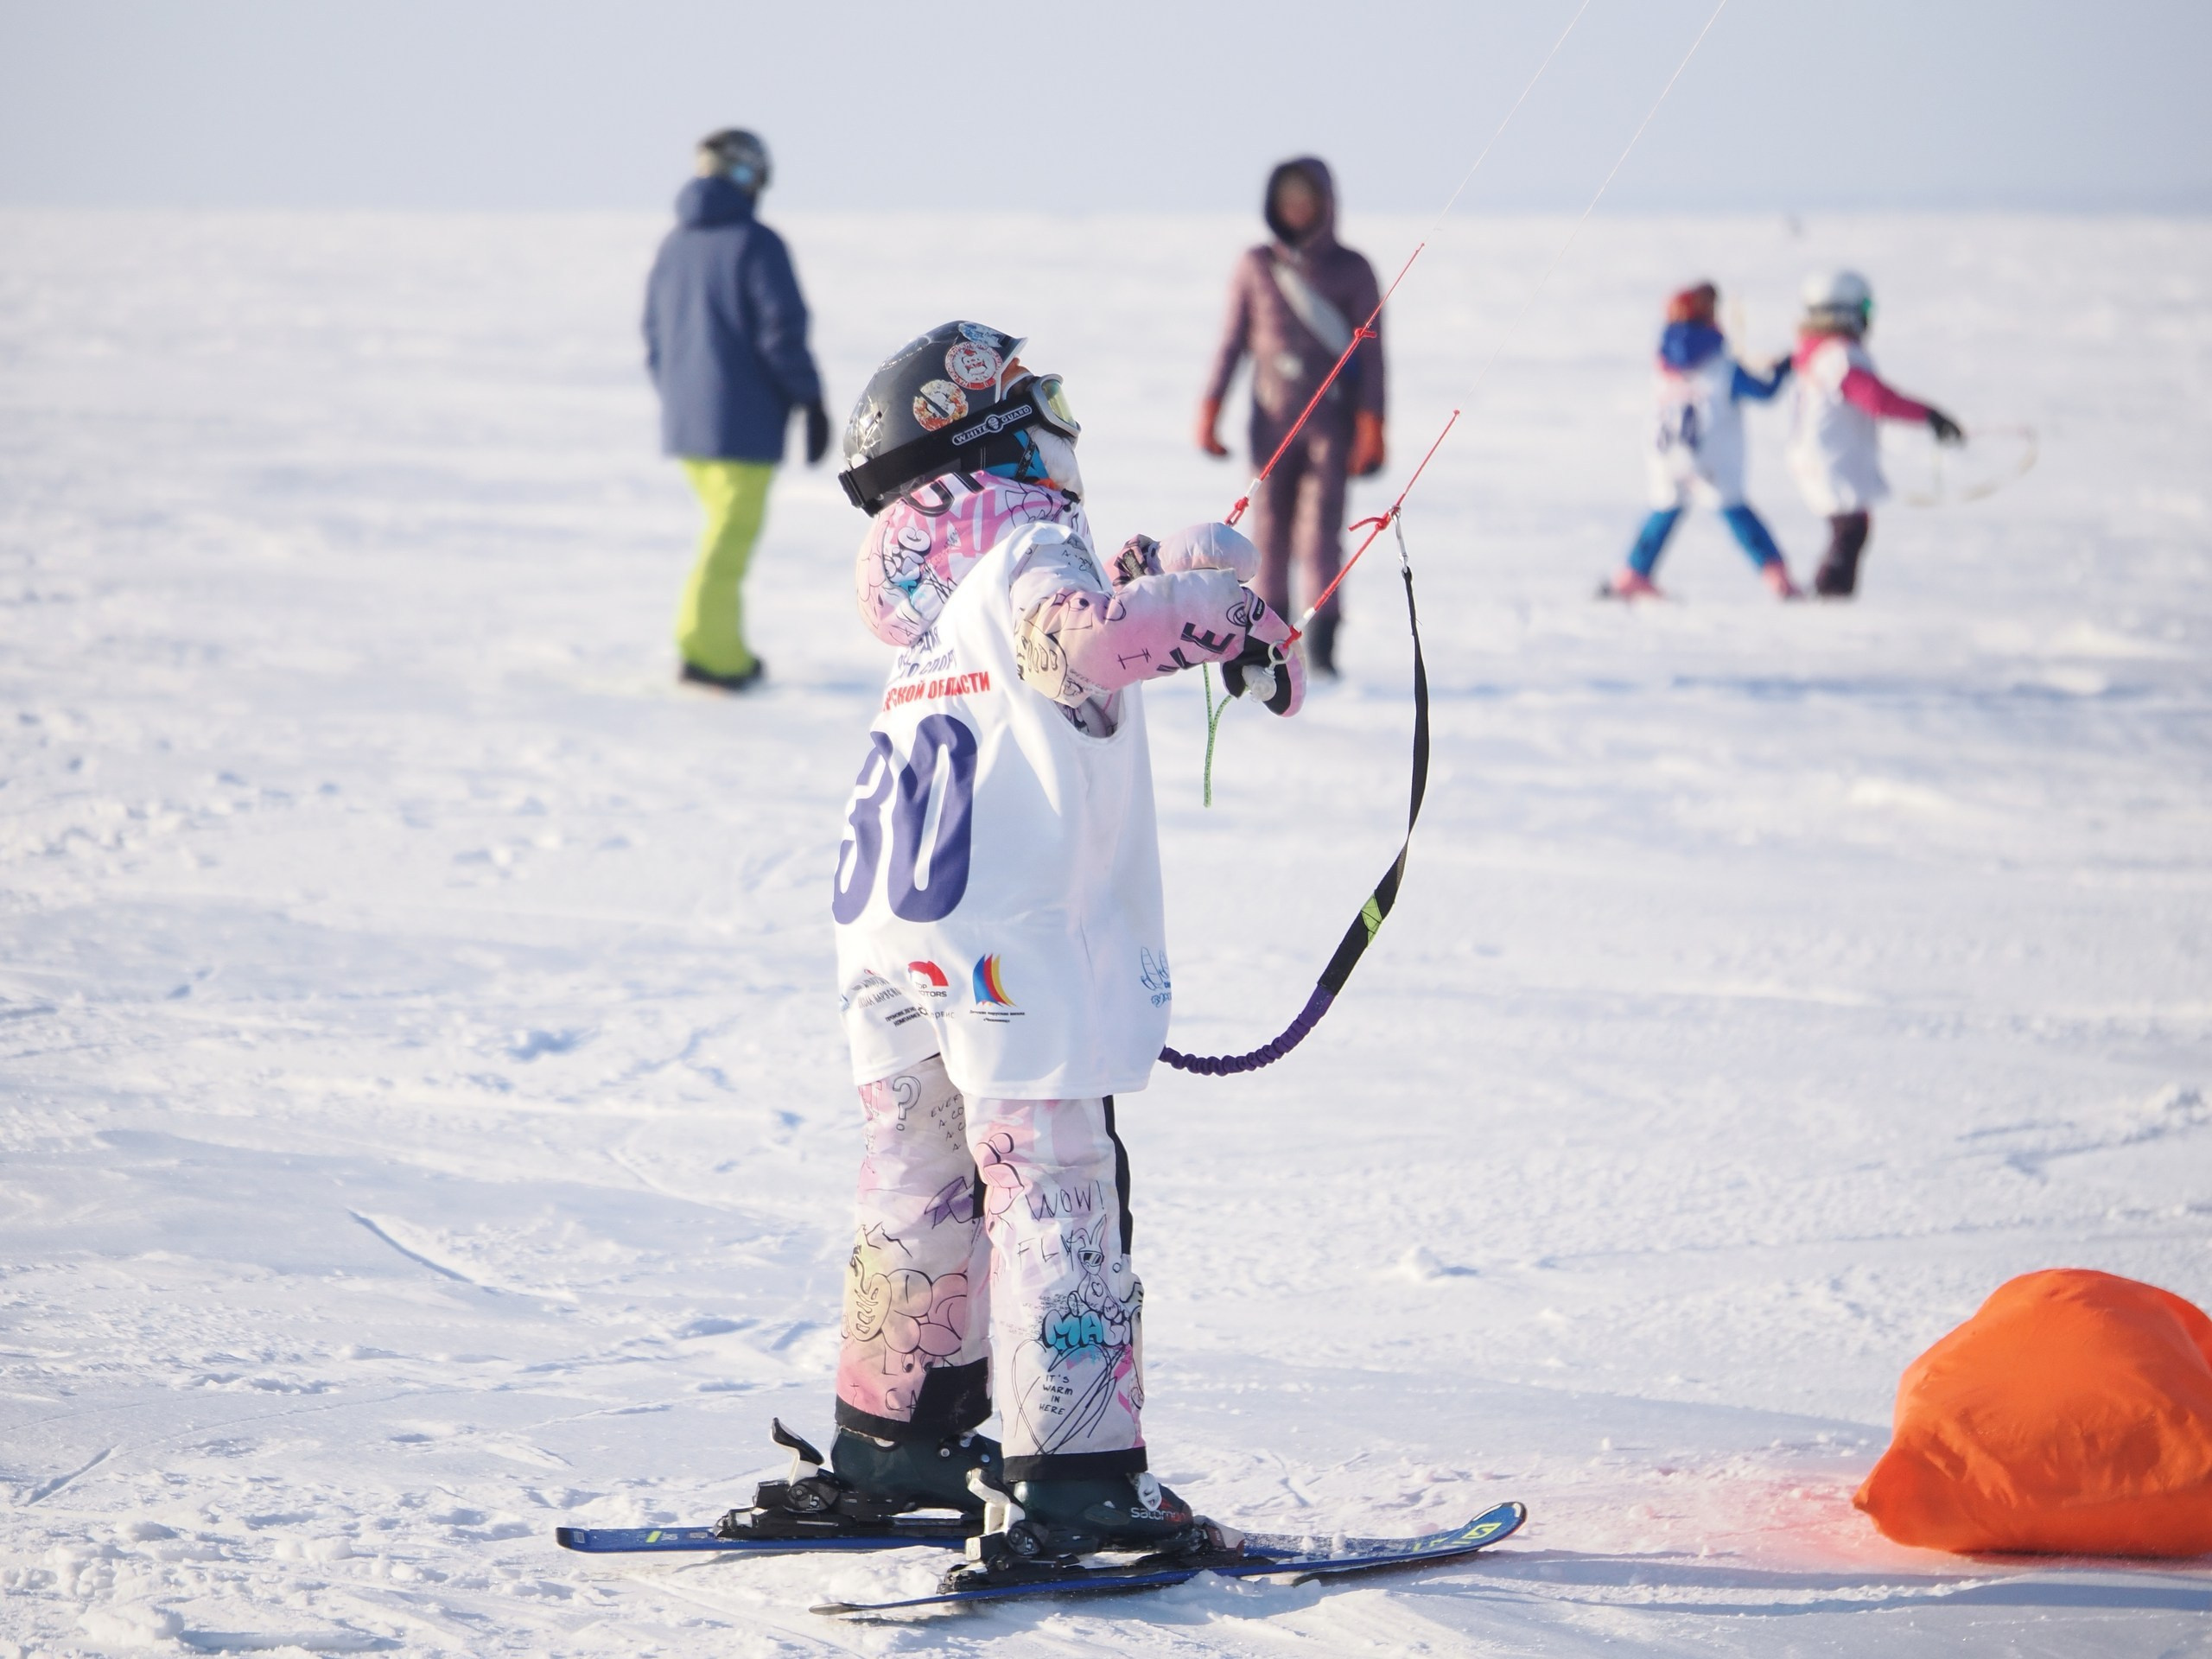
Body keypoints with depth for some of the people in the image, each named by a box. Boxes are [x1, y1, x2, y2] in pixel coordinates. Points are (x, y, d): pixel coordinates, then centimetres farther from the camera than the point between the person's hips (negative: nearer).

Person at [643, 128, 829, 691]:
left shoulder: (673, 248, 10)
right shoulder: (755, 244, -11)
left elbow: (655, 343, 16)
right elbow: (782, 332, -15)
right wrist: (811, 400, -5)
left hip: (684, 425, 7)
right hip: (744, 422, -7)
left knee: (727, 527, 17)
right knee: (731, 537, -4)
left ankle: (724, 650, 13)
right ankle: (705, 650, -11)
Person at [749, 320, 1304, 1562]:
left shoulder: (926, 577, 19)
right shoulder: (1030, 551, -7)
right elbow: (1083, 639, -28)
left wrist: (1149, 577, 33)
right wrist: (1230, 616, -21)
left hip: (894, 948, 9)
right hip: (1017, 947, -9)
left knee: (923, 1196, 19)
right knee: (1055, 1198, -7)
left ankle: (890, 1445, 28)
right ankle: (1075, 1479, -9)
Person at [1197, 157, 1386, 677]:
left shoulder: (1352, 271, 3)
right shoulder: (1255, 268, 8)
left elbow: (1371, 350, 1)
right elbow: (1233, 341, 10)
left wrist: (1370, 424, -8)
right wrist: (1210, 409, 3)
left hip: (1331, 420, -2)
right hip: (1272, 420, 2)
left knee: (1322, 529, -11)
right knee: (1270, 529, 1)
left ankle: (1322, 644, -13)